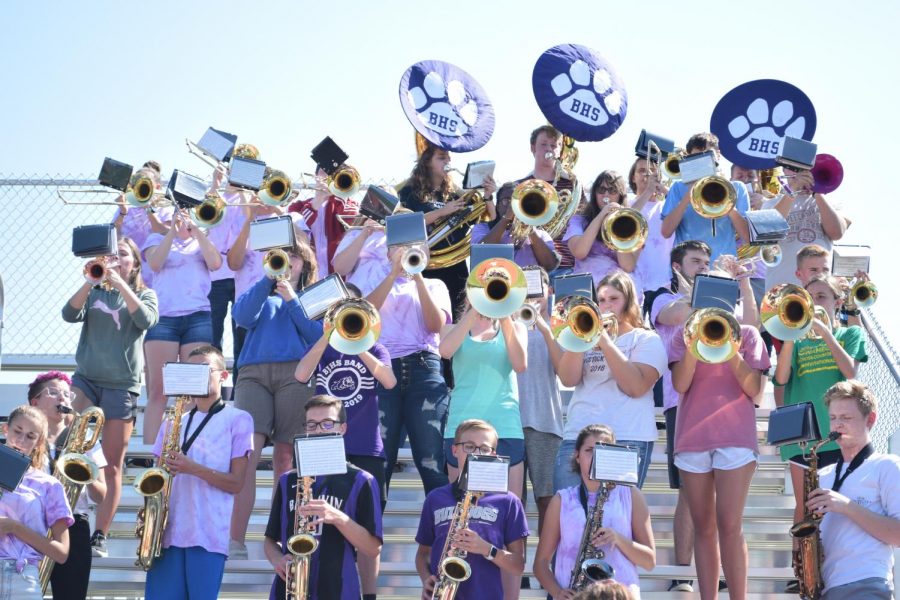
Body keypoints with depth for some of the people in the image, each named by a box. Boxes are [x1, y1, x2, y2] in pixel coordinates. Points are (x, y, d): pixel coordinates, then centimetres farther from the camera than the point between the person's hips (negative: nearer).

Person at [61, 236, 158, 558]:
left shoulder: (145, 294, 9)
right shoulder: (94, 293, 14)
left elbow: (146, 319, -13)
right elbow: (69, 315, -3)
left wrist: (120, 283, -19)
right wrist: (91, 281, -15)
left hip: (121, 385, -2)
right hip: (85, 377, 2)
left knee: (112, 466, -2)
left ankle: (100, 536, -1)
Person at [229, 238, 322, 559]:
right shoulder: (262, 294, 26)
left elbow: (317, 334, 5)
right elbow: (243, 317, 3)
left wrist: (291, 299, -1)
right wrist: (269, 277, 0)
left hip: (295, 373, 0)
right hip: (254, 373, 0)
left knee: (284, 455, -6)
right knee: (247, 452, -17)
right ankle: (236, 542, -22)